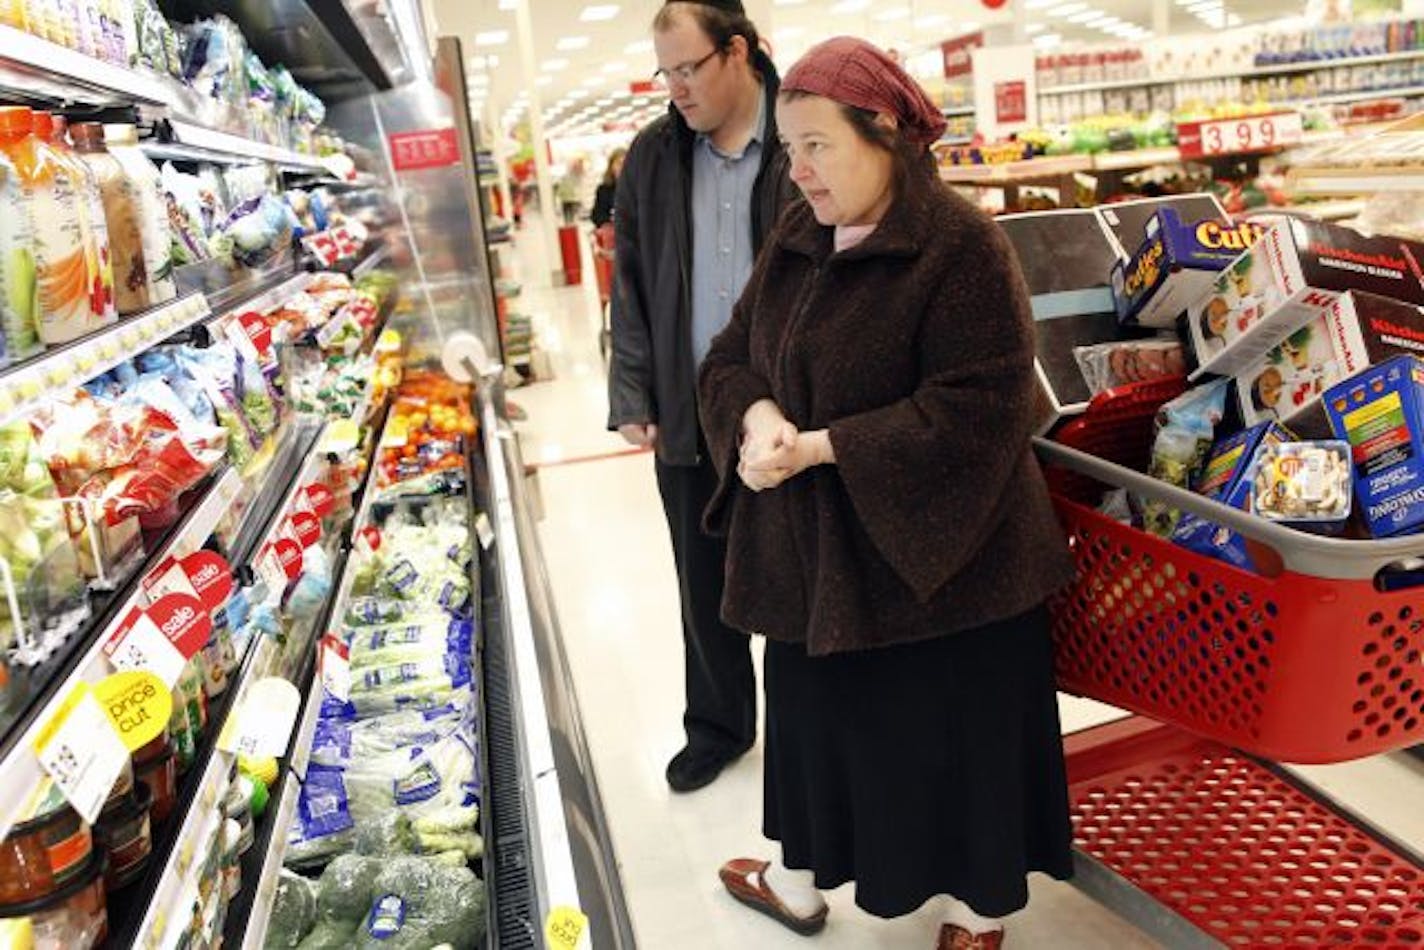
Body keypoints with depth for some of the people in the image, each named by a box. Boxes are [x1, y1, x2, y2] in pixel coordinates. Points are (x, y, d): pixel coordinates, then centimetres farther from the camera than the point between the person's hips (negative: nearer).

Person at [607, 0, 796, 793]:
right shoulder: (652, 157, 6)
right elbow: (630, 287, 8)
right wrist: (633, 397, 3)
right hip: (686, 414, 4)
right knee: (704, 586, 16)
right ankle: (718, 726, 37)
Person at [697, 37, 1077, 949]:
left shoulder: (962, 245, -17)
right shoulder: (795, 238, 6)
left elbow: (976, 408, -23)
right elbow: (732, 358, 8)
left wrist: (818, 446, -23)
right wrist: (759, 416, -16)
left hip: (934, 550, -6)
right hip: (811, 548, 7)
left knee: (952, 739, 11)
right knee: (818, 719, 21)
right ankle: (802, 875, 44)